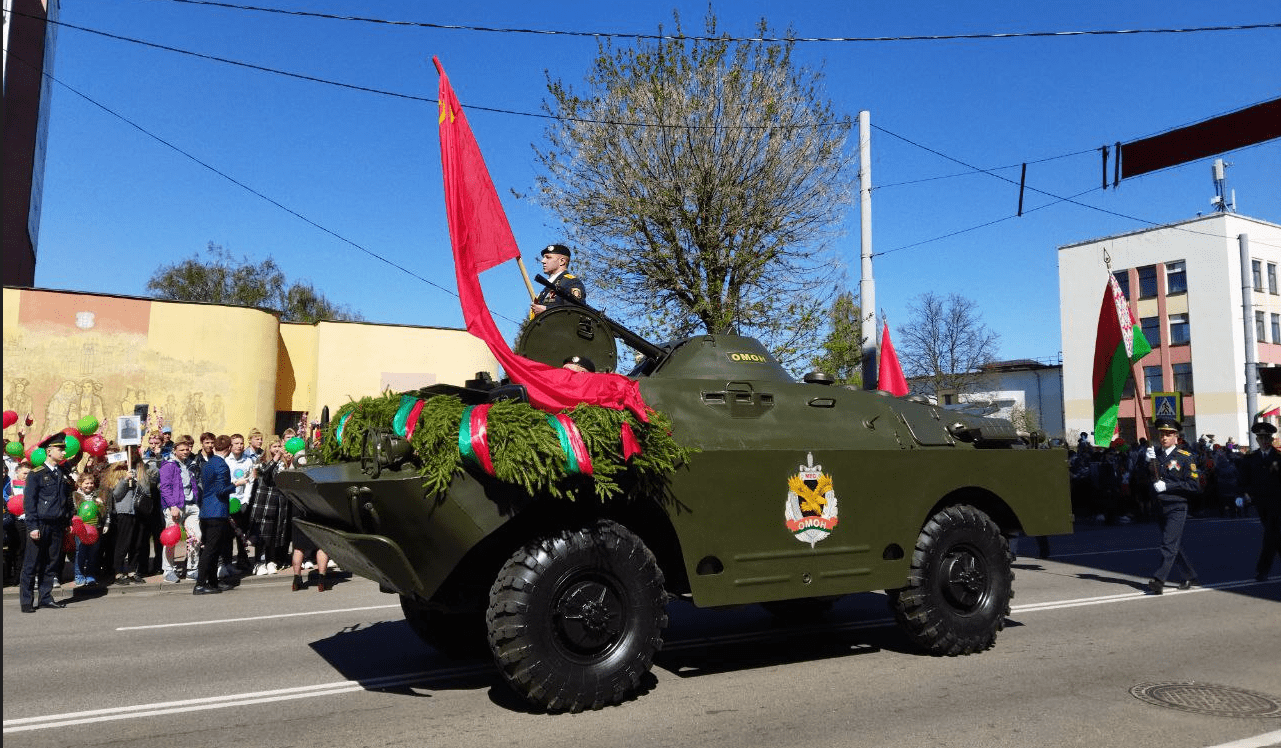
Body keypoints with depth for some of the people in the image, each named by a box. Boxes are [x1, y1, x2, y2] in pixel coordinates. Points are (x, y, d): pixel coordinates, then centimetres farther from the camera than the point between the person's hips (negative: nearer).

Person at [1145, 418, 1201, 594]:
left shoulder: (1185, 457, -6)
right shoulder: (1154, 453, 7)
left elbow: (1194, 485, -9)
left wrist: (1167, 486, -16)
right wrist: (1147, 461, -14)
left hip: (1177, 508, -6)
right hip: (1159, 507, 6)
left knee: (1169, 544, -12)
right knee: (1175, 544, 16)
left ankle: (1159, 580, -16)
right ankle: (1190, 577, 30)